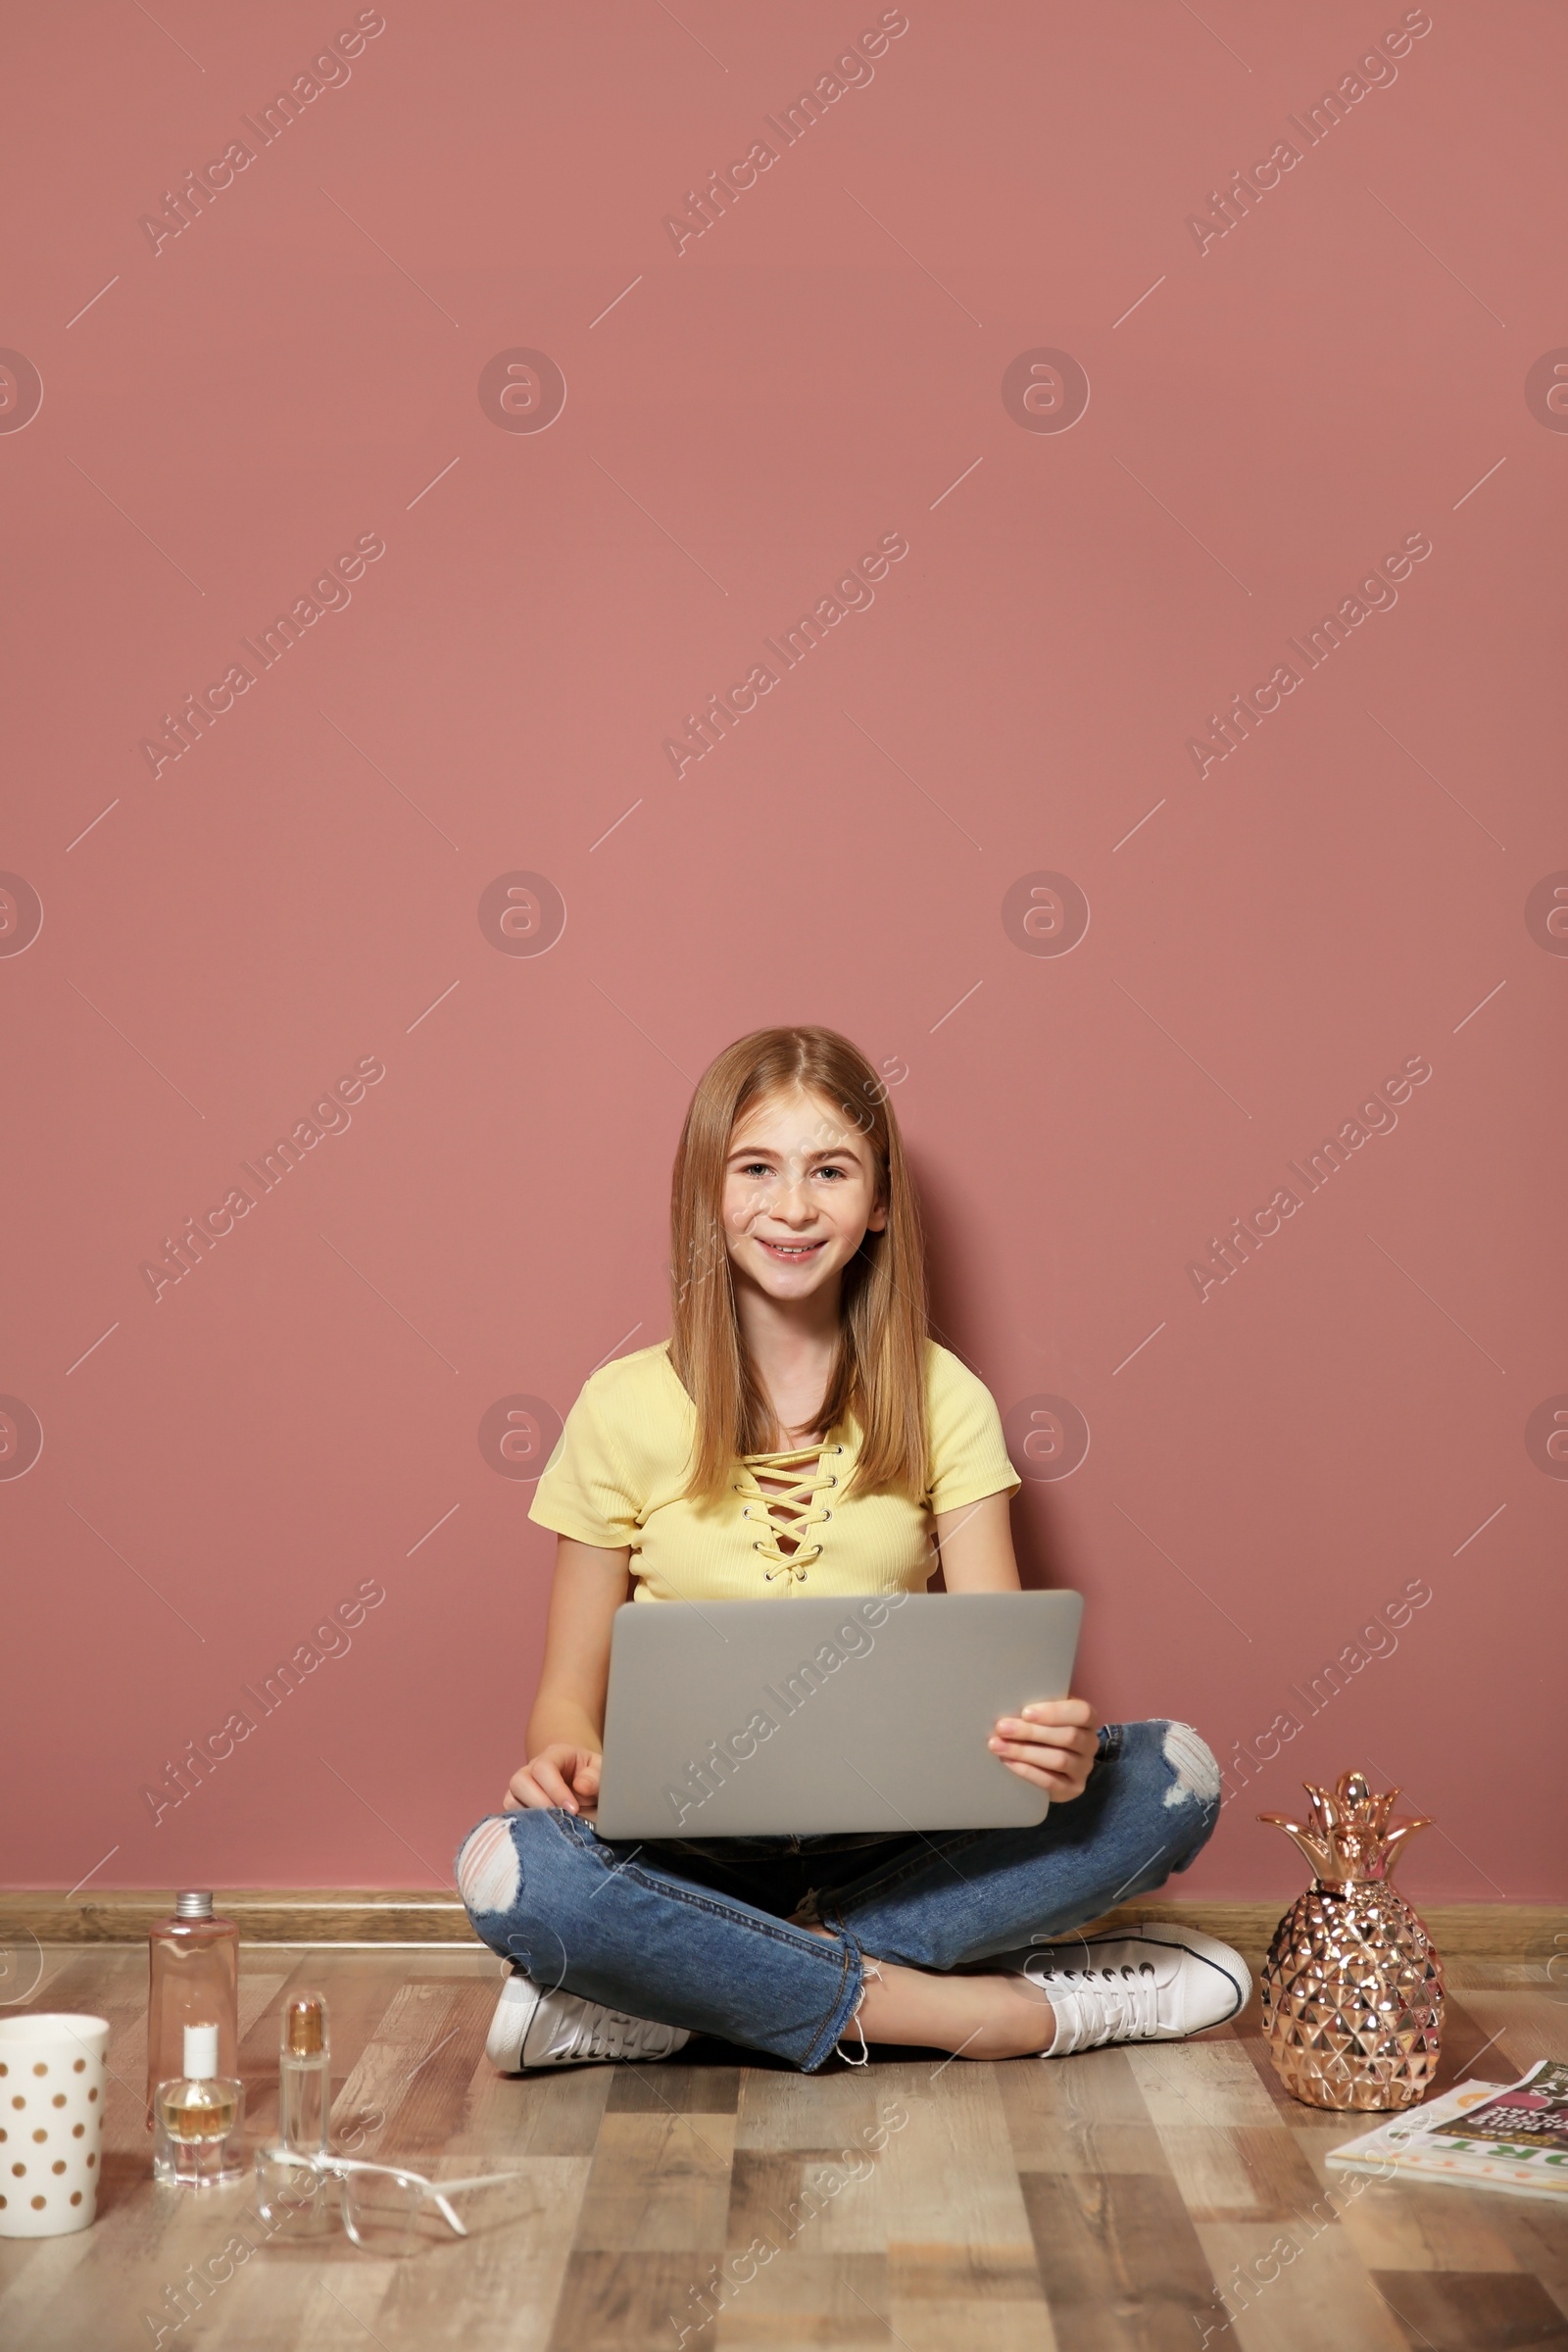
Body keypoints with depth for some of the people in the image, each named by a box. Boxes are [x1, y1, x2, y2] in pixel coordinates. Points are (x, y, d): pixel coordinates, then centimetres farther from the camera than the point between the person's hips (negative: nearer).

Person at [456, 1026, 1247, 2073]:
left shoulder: (942, 1400, 4)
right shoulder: (625, 1407, 1)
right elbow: (571, 1688, 5)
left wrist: (1054, 1739, -25)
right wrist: (566, 1759, -20)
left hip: (897, 1841, 2)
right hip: (693, 1848, -2)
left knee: (1177, 1775, -22)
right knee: (511, 1869, -33)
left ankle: (673, 1995, -23)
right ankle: (966, 2011, -23)